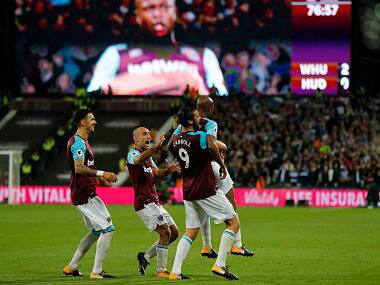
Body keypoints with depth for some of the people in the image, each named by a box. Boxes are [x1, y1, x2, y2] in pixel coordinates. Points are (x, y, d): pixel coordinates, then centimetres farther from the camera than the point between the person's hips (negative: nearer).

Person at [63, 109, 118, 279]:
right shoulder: (78, 143, -15)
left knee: (96, 232, 19)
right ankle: (96, 272, -11)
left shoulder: (82, 142, 19)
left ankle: (71, 267, 22)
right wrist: (101, 173, -36)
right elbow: (79, 168, -30)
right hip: (85, 196, -11)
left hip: (86, 193, 11)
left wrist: (100, 178, 21)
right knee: (108, 229, -12)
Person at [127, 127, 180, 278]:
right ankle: (161, 271, -10)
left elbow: (157, 173, 12)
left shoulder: (148, 156, 22)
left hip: (154, 202, 10)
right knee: (165, 233, -16)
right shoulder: (132, 154, -9)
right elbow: (139, 160, -34)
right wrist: (156, 147, -51)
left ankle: (145, 256, 17)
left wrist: (168, 170, -11)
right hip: (144, 203, -10)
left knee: (174, 233, 9)